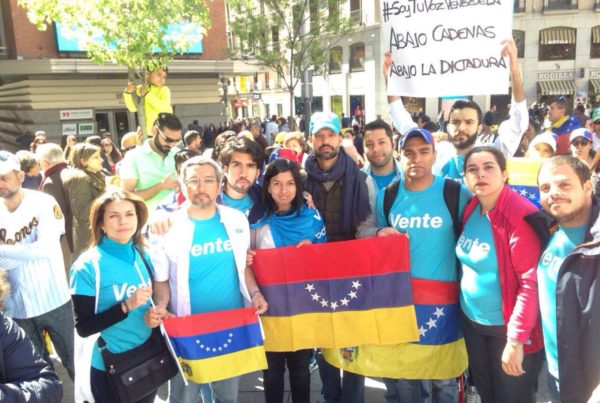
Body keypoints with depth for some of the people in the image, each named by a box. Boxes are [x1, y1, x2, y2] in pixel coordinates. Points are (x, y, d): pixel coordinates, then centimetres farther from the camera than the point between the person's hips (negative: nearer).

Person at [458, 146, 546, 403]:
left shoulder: (521, 217, -21)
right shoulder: (470, 211, 0)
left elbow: (531, 283, -23)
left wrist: (516, 340, -25)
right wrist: (464, 310, 5)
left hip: (507, 328, -6)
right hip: (471, 322, 6)